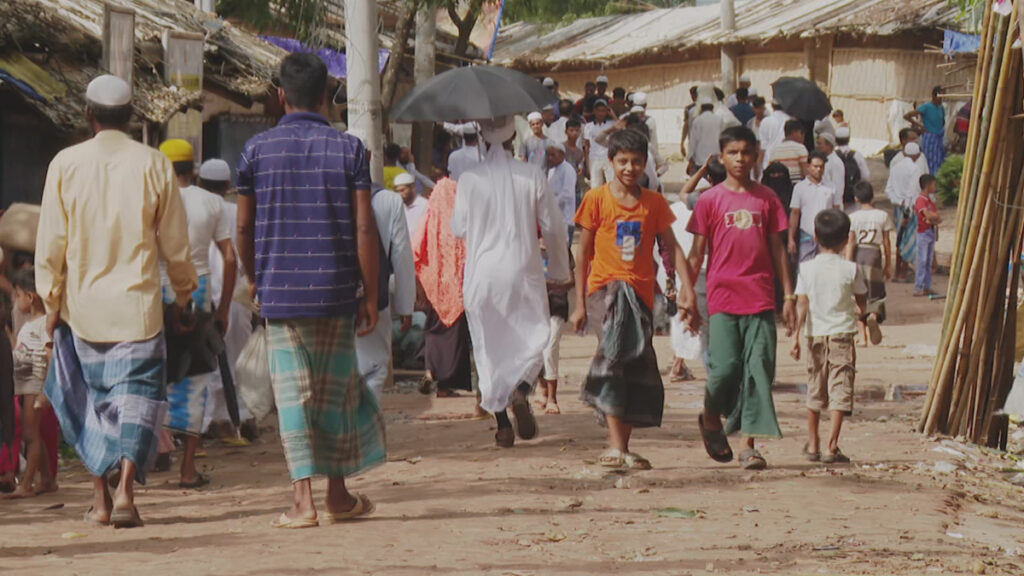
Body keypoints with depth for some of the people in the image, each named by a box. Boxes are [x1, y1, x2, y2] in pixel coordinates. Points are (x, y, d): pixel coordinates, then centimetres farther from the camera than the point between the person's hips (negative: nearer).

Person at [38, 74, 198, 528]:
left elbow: (50, 242, 0)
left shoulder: (66, 164, -2)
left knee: (92, 399, 14)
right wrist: (182, 298, 15)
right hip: (138, 304, -1)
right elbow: (175, 244, 2)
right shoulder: (154, 164, -3)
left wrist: (51, 303, 9)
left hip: (83, 304, 1)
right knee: (137, 395, 1)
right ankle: (125, 489, -16)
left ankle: (100, 498, 17)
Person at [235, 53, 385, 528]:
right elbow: (364, 229, -4)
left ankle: (303, 500, -5)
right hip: (335, 290, 0)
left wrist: (254, 280, 21)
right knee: (336, 391, 12)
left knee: (292, 394, 1)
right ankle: (338, 496, 20)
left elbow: (244, 228, 4)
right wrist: (370, 296, 2)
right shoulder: (348, 149, -1)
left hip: (280, 292, 0)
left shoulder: (257, 150, 0)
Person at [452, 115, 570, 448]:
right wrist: (559, 269, 15)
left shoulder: (469, 180, -5)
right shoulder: (532, 177, -4)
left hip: (482, 274, 0)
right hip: (523, 272, 0)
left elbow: (458, 228, 2)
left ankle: (503, 425, 4)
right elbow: (553, 227, 2)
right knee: (533, 337, 12)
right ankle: (521, 390, -18)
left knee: (489, 346, 8)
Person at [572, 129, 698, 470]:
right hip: (604, 288, -4)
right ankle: (615, 445, -31)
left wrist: (688, 292, 2)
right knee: (614, 348, -28)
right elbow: (584, 254, 6)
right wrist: (579, 304, 4)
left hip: (640, 293, 4)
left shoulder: (653, 203, 10)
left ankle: (622, 447, 18)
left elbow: (673, 249, 13)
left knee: (639, 371, 4)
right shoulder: (597, 199, 3)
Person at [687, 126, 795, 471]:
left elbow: (777, 248, 13)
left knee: (759, 370, -3)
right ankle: (710, 418, 22)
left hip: (760, 298, 2)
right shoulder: (710, 200, 4)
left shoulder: (766, 198, 10)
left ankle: (750, 445, 1)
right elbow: (697, 253, 6)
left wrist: (788, 295, 9)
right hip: (722, 297, -2)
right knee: (724, 367, -8)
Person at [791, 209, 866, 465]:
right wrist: (856, 311, 31)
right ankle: (832, 446, -11)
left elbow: (802, 304, -5)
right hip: (842, 333, -2)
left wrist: (796, 335, -4)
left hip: (816, 334, 3)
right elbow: (861, 301, 8)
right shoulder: (851, 269, -3)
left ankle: (812, 445, 22)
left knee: (815, 390, 14)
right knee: (840, 388, -3)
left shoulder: (807, 268, -1)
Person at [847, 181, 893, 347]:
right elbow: (886, 243, 4)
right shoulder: (882, 216, 1)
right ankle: (873, 315, -25)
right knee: (876, 294, 10)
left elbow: (850, 243, -6)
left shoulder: (853, 217, -3)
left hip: (858, 255, 0)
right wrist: (888, 265, 12)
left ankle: (863, 336, 4)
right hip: (874, 255, 0)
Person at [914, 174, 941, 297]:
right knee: (922, 261, -6)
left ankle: (927, 287, 15)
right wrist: (937, 216, -9)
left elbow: (937, 216, 9)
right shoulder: (920, 200, -15)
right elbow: (928, 215, -28)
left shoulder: (930, 200, 13)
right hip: (923, 233, -8)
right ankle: (918, 288, -4)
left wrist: (935, 219, -13)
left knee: (929, 261, 10)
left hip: (931, 232, 9)